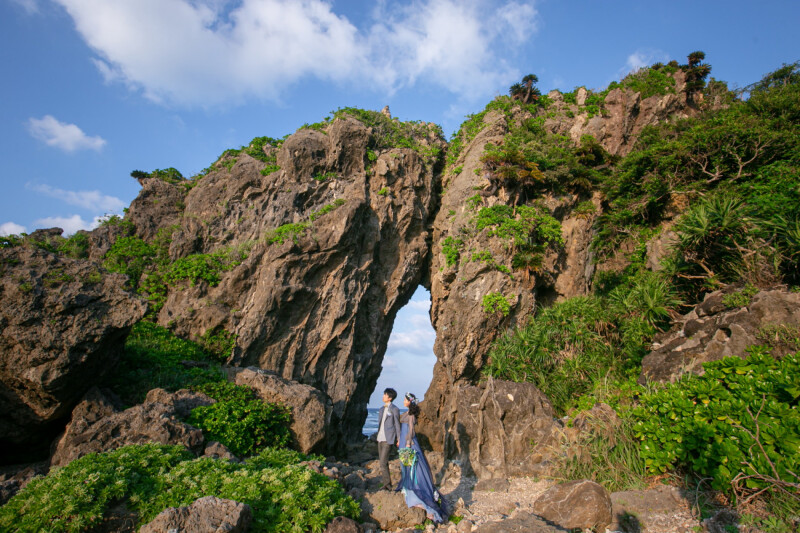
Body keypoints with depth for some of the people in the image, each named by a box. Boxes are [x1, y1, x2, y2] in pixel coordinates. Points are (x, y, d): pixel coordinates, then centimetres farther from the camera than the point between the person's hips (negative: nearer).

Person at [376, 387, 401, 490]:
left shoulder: (394, 409, -7)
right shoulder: (382, 409, 14)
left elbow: (397, 425, -5)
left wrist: (398, 439, -4)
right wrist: (378, 435, 16)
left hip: (388, 439, -8)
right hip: (380, 438, 8)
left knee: (383, 462, -11)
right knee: (382, 461, 13)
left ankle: (387, 484, 1)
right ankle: (386, 483, 25)